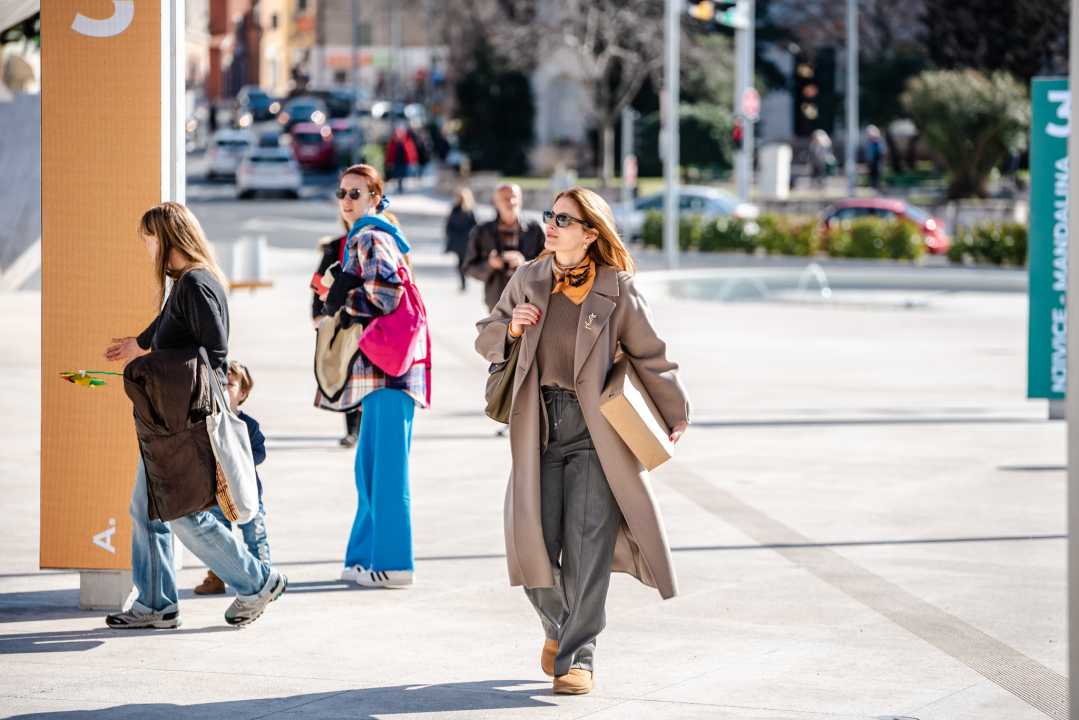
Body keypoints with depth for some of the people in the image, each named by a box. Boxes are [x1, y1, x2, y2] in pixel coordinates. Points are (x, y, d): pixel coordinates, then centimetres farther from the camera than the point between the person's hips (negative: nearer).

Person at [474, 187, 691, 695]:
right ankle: (557, 626, 29)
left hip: (596, 429, -3)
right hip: (541, 428, 3)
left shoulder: (617, 290, -3)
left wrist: (674, 416, 16)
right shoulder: (528, 281, 8)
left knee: (587, 542, -8)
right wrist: (510, 330, -6)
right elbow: (486, 339, 17)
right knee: (534, 544, 0)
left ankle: (578, 656, 1)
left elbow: (649, 355, 7)